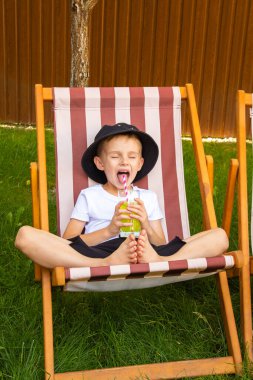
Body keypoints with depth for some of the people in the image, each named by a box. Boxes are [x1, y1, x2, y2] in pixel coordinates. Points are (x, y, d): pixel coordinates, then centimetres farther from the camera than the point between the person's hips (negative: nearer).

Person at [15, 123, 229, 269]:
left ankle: (156, 264, -37)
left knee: (219, 236, -12)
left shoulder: (148, 198, 24)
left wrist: (147, 228, -3)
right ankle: (105, 267, -35)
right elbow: (67, 242, 7)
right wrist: (109, 230, -7)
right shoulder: (89, 196, 18)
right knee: (26, 235, -24)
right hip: (95, 254, -2)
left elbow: (163, 246, 18)